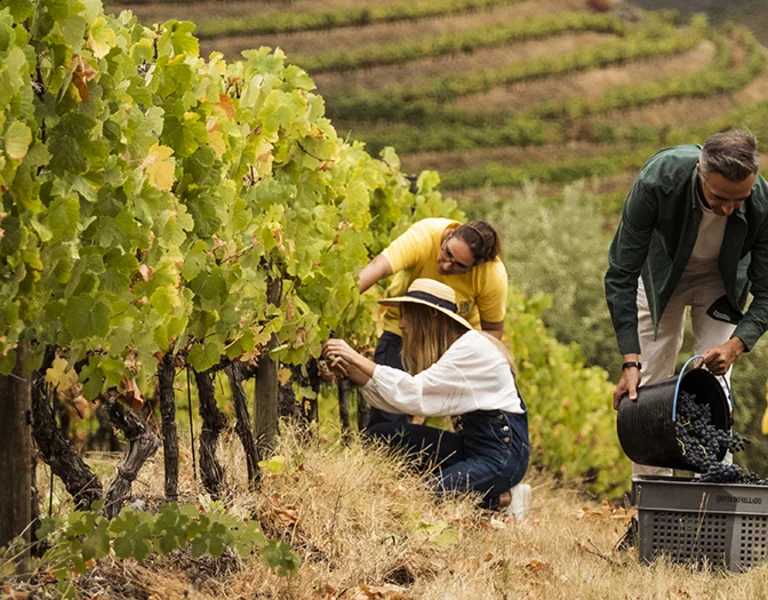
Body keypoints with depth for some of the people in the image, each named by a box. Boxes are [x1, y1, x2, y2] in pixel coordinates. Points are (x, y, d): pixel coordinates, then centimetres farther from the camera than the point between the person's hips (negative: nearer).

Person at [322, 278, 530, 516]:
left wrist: (358, 359, -22)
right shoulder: (445, 348, 10)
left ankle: (501, 499, -3)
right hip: (469, 444, 9)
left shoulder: (473, 348, -18)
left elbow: (415, 394, -26)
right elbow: (398, 403, 3)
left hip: (502, 454, -9)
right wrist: (351, 370, -7)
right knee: (379, 436, -2)